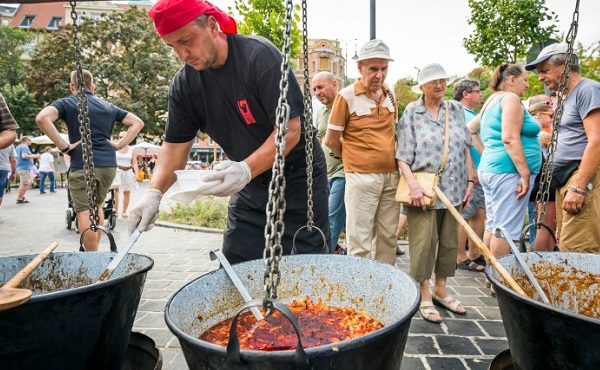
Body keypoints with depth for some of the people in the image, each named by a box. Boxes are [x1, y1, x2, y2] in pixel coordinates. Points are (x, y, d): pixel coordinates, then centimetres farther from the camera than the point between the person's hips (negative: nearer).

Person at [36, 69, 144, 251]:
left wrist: (63, 146, -9)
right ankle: (95, 250, 26)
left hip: (82, 165, -5)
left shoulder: (67, 103, 5)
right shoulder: (108, 107, 18)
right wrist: (119, 145, 10)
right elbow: (137, 122, 17)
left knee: (85, 213, -2)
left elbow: (42, 118, -14)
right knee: (97, 206, 22)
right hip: (108, 164, 5)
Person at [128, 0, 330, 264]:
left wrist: (247, 169, -36)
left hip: (298, 180, -5)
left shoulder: (260, 56, -19)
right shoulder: (184, 84, -2)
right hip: (249, 186, 5)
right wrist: (154, 192, -17)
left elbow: (290, 129, -23)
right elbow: (175, 145, -1)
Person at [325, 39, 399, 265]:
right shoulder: (347, 96, -7)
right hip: (362, 177, -5)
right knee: (360, 241, -1)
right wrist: (354, 159, 7)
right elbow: (331, 140, -4)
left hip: (391, 176, 6)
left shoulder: (390, 94, 10)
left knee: (388, 237, 12)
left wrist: (394, 161, 14)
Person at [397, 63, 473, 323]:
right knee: (423, 242, -1)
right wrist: (413, 186, -18)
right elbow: (403, 157, -7)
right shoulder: (411, 113, -2)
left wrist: (470, 181, 7)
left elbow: (465, 149, 13)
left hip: (453, 189, 5)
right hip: (423, 191, -4)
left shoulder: (456, 110, 10)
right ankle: (425, 296, 13)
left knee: (449, 241, 12)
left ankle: (441, 291, 28)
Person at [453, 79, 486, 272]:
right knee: (464, 216, -4)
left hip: (477, 174, 10)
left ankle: (474, 254, 21)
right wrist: (471, 171, -20)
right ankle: (461, 258, 4)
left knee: (479, 213, 12)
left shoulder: (471, 114, 21)